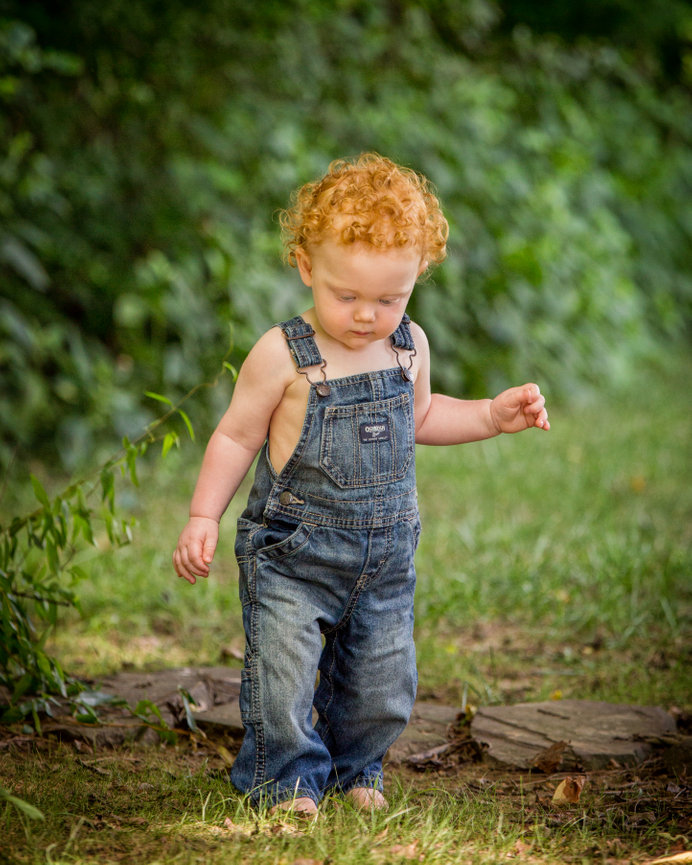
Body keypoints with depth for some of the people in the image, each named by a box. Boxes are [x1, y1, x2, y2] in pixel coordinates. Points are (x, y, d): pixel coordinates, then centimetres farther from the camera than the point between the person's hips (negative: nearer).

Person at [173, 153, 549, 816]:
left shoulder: (409, 346, 3)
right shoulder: (284, 355, -13)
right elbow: (237, 436, -4)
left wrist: (492, 414, 10)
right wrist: (203, 518, -8)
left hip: (384, 557, 4)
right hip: (291, 555, -4)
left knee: (383, 686, 9)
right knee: (282, 677, -11)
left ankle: (353, 768, 34)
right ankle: (288, 778, 11)